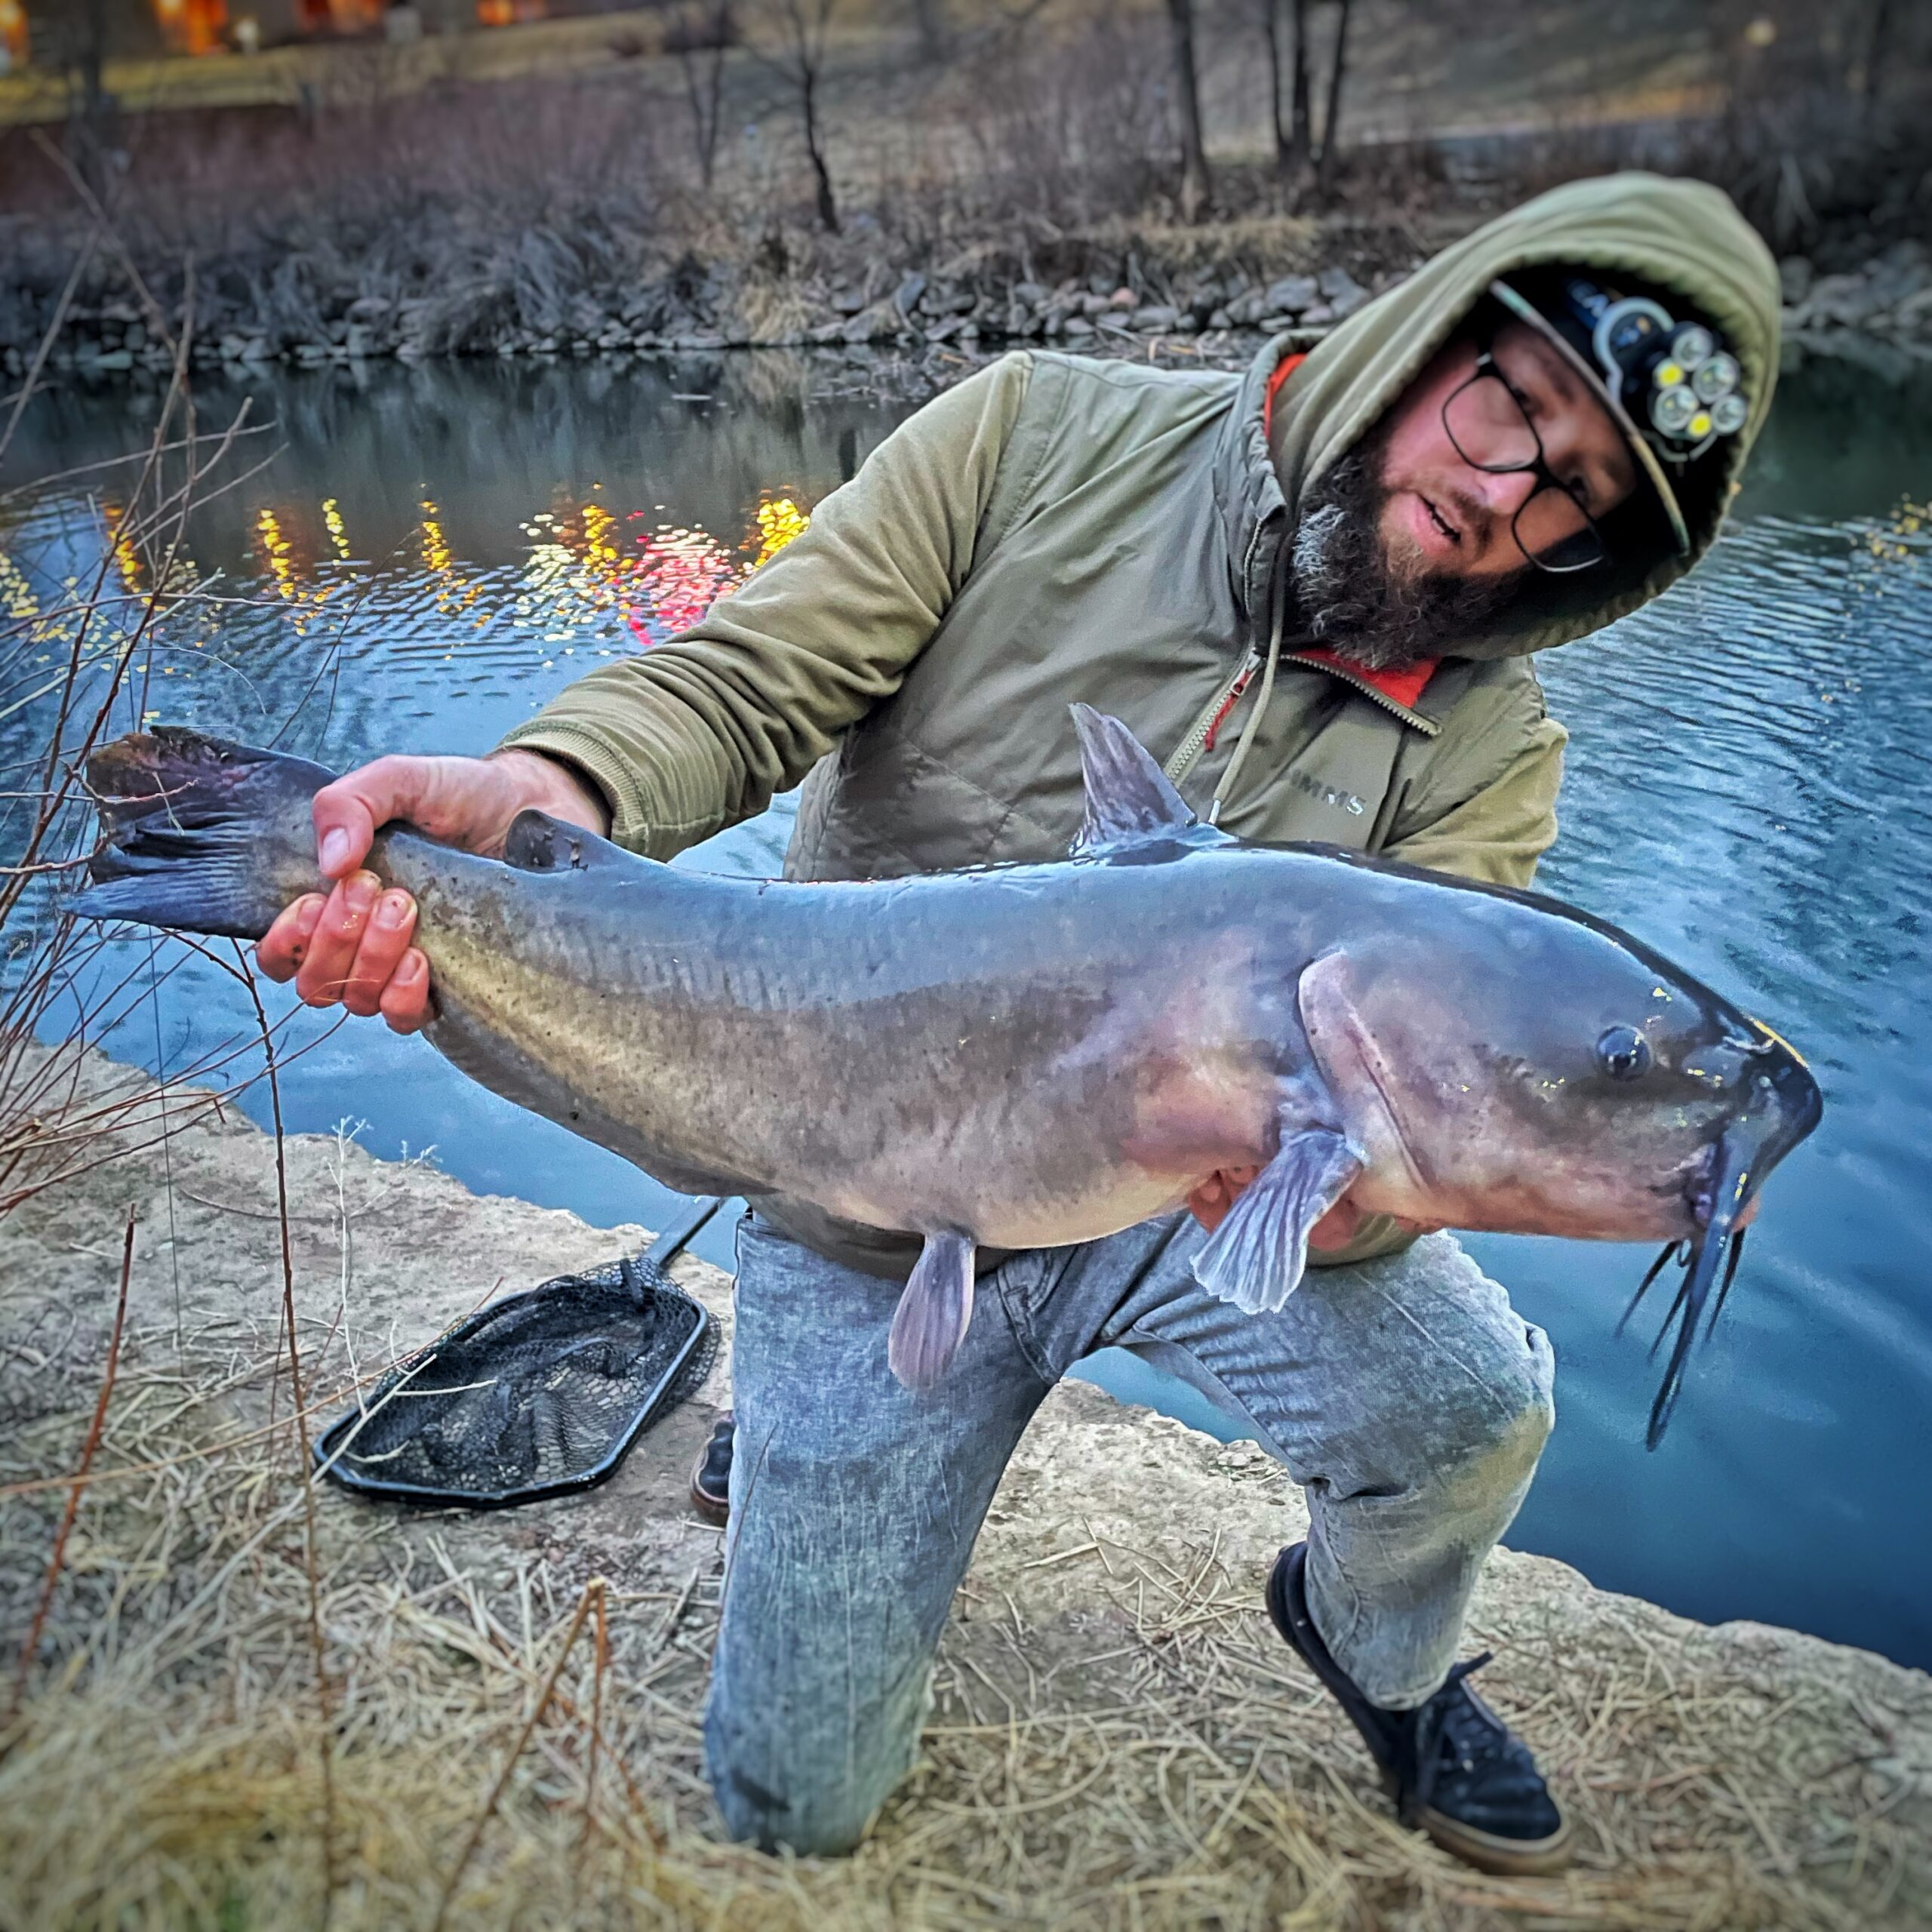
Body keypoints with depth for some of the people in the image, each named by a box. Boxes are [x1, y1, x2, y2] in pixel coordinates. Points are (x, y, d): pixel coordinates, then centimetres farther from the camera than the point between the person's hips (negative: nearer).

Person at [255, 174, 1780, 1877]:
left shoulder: (1485, 748, -5)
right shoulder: (1041, 440, -12)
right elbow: (746, 679, -17)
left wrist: (1341, 1185, -37)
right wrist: (542, 796, -39)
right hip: (875, 1214, -1)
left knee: (1473, 1400, -25)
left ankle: (1380, 1653, 14)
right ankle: (800, 1436, 37)